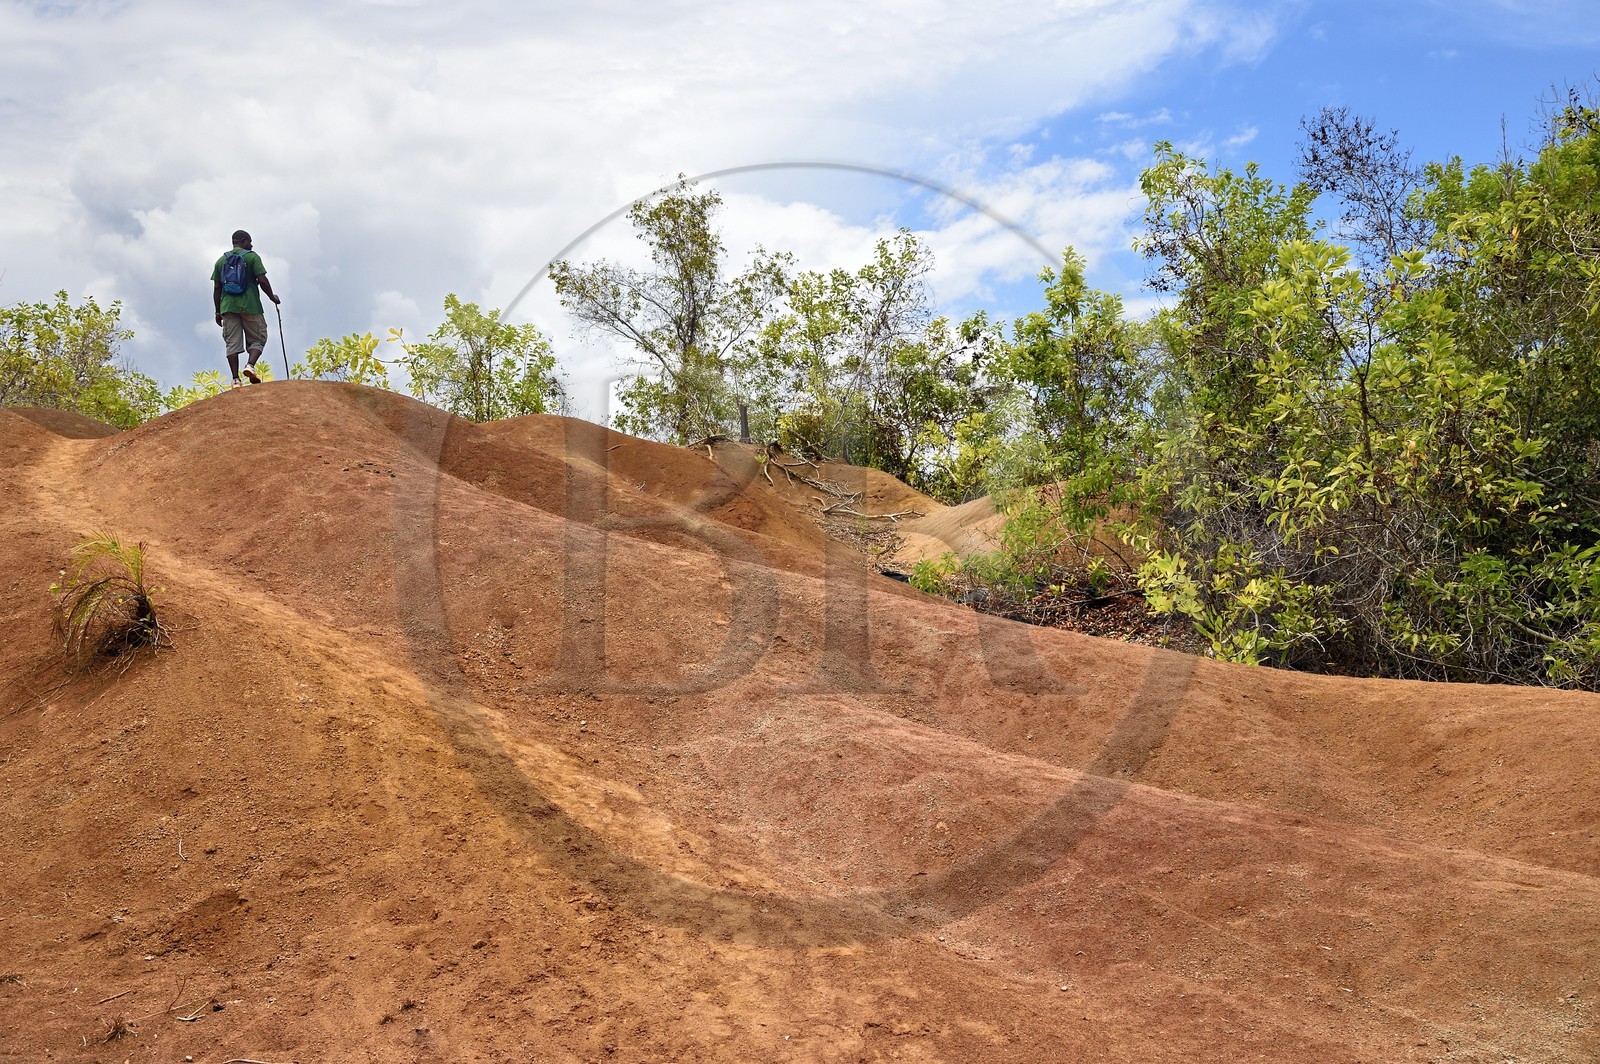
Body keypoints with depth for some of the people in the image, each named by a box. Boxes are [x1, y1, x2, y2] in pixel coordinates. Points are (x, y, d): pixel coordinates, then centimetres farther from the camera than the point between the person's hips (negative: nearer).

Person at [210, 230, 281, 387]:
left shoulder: (221, 260, 14)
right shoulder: (252, 256, 1)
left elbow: (216, 288, 12)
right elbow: (262, 280, -8)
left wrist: (218, 311, 15)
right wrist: (272, 297, 8)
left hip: (228, 307, 3)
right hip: (250, 306, -3)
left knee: (232, 344, 2)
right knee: (258, 339, 6)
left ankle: (235, 379, -6)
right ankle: (250, 365, -20)